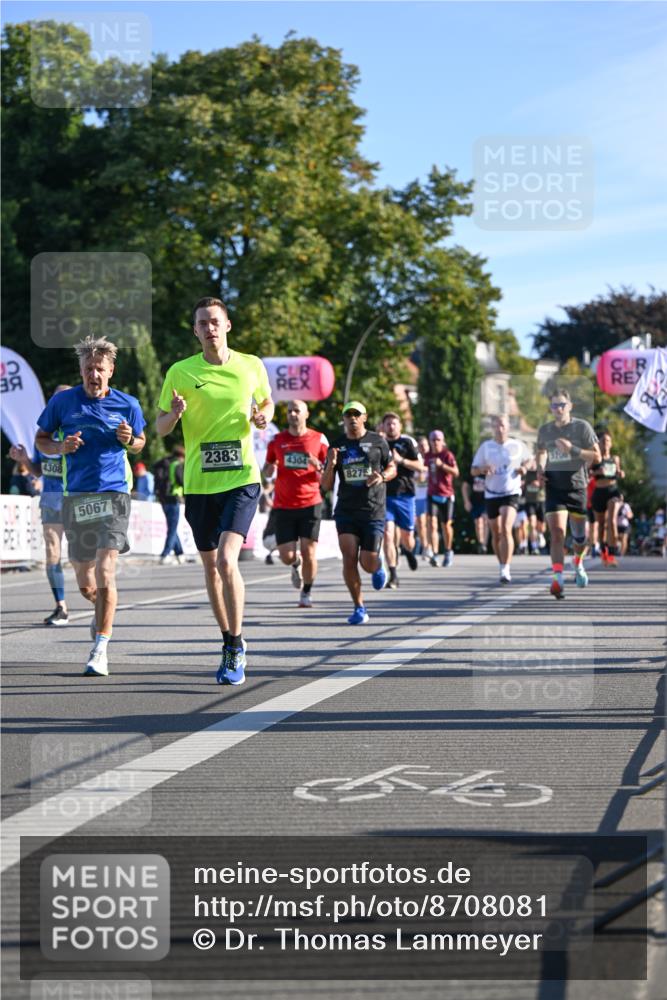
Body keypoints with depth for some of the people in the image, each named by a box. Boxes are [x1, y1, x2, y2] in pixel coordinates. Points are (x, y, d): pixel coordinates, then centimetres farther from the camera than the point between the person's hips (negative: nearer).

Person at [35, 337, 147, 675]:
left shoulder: (128, 404, 1)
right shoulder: (62, 401, 1)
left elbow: (139, 443, 17)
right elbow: (41, 439, 12)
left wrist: (130, 441, -7)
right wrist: (60, 447, -10)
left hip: (113, 494, -2)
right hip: (75, 497, 2)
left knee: (105, 572, -17)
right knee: (85, 585, 9)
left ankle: (100, 649, -12)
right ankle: (104, 614, 44)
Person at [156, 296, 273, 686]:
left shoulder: (252, 366, 2)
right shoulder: (180, 372, 1)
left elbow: (267, 403, 20)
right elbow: (160, 427, 5)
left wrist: (263, 416, -4)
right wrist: (174, 414, -18)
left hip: (241, 479, -2)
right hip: (199, 483, 2)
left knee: (227, 560, -19)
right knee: (211, 568, 11)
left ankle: (236, 650, -7)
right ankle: (231, 642, 30)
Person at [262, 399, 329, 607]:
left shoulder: (318, 440, 2)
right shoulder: (277, 440, 8)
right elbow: (266, 473, 15)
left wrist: (319, 466, -16)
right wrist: (269, 469, -8)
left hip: (310, 504, -2)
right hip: (283, 506, 2)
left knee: (309, 552, -6)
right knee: (287, 556, -2)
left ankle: (306, 594, 11)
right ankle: (296, 565, 34)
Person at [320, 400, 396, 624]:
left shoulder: (377, 441, 3)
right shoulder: (337, 446, 7)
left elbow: (392, 468, 13)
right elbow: (326, 486, 7)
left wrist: (382, 476, -10)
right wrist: (331, 465, -12)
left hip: (373, 511, -1)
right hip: (346, 511, 1)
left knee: (368, 563, -7)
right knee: (349, 559, -12)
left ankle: (378, 565, 32)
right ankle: (359, 608, 1)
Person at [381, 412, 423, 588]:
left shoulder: (408, 442, 2)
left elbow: (420, 466, -4)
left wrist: (401, 461, -16)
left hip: (405, 495, -1)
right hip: (384, 495, 1)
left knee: (407, 537, 7)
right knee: (387, 534, -14)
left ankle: (408, 551, 45)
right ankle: (393, 575, -11)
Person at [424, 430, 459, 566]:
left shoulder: (447, 455, -6)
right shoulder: (428, 456, 8)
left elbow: (455, 472, -19)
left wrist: (442, 465, -28)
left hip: (446, 495, -3)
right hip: (432, 494, 3)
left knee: (446, 525, 7)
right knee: (432, 524, -14)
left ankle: (448, 552, 30)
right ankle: (434, 555, -22)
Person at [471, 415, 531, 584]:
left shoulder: (518, 446, 0)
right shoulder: (486, 446, 2)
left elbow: (528, 460, 17)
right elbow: (473, 470, 5)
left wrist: (524, 468, -6)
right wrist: (482, 469, -17)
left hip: (511, 493, -3)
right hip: (491, 494, 3)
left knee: (506, 530, -20)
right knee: (496, 534, 11)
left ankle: (506, 570, -23)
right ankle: (502, 566, 29)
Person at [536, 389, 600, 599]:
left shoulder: (582, 427, -4)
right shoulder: (544, 430, 6)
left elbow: (596, 456, -7)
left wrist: (572, 449, -20)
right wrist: (540, 468, 4)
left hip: (576, 487, -1)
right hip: (554, 488, 1)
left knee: (579, 536, 10)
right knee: (557, 533, -15)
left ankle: (578, 563, 43)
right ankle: (558, 580, -20)